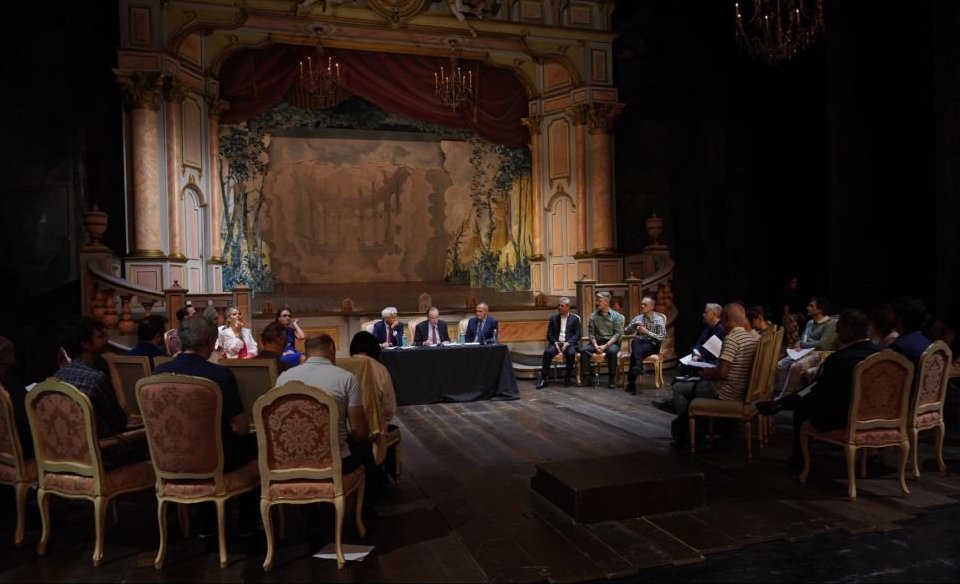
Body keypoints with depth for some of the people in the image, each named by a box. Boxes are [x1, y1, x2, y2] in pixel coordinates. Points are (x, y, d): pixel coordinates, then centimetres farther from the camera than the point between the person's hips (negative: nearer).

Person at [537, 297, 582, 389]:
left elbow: (578, 334, 1)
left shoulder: (575, 318, 8)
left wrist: (568, 343, -14)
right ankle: (543, 378, -26)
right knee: (547, 352, -30)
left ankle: (567, 377, -14)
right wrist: (555, 342, -10)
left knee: (571, 353, -35)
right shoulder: (553, 318, 14)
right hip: (556, 343, 2)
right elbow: (549, 334, 9)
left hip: (569, 343, -1)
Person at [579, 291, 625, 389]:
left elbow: (618, 334, -7)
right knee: (583, 350, -26)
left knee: (612, 351, -37)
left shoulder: (616, 316, 1)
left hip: (611, 342, -3)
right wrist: (595, 346, -13)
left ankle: (612, 379, -24)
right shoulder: (593, 316, 9)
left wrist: (605, 346, -17)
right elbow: (591, 333, 5)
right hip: (597, 342, 3)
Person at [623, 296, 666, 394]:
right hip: (638, 343, 4)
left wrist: (647, 332, -18)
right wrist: (634, 325, -9)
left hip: (652, 345, -3)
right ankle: (638, 364, -54)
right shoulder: (638, 318, 12)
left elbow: (661, 338, -10)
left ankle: (631, 383, -36)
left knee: (634, 353, -35)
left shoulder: (658, 319, -2)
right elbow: (625, 332, 10)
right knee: (635, 340, -36)